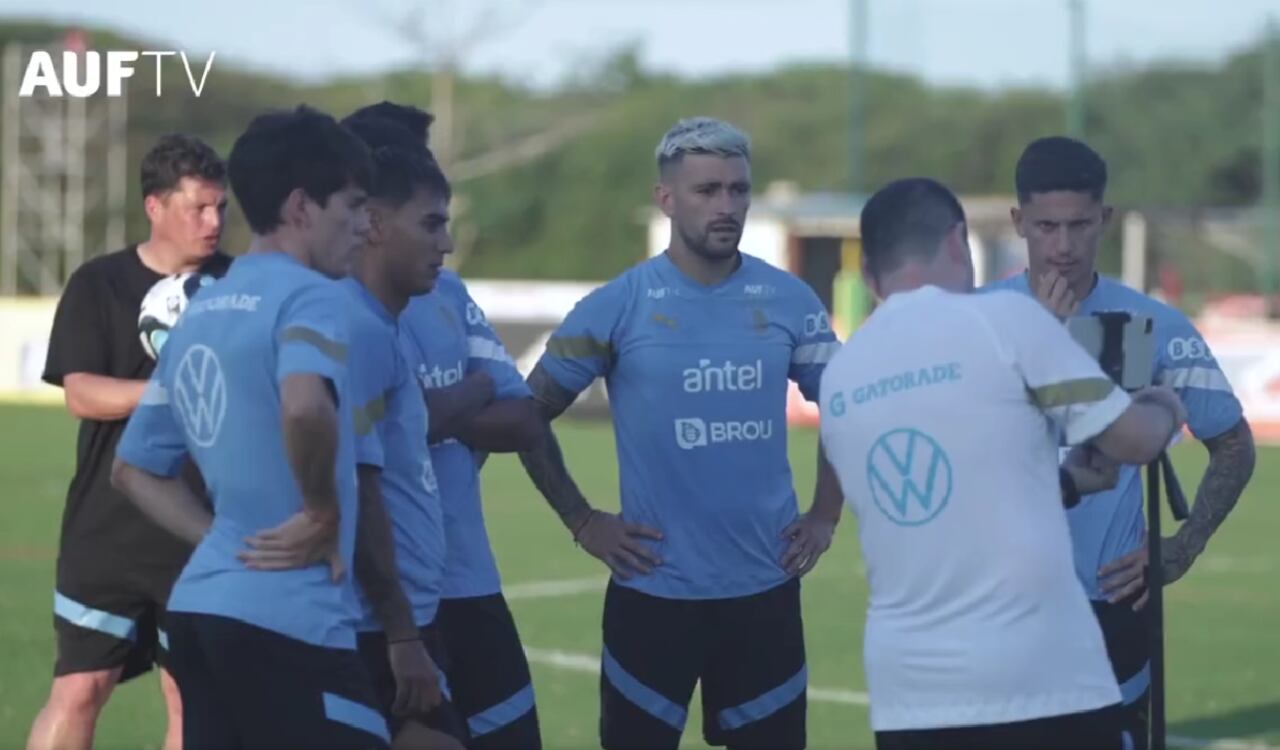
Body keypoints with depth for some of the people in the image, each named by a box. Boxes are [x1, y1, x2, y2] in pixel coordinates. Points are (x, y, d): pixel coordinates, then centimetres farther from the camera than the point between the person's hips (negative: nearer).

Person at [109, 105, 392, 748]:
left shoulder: (198, 314, 17)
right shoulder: (311, 297, -9)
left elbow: (133, 469, 22)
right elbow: (305, 408, -31)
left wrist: (227, 542, 14)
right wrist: (324, 516, -16)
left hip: (200, 604, 9)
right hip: (286, 619, -9)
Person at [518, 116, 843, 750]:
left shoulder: (789, 301, 2)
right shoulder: (618, 306, -6)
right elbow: (529, 415, 2)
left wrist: (825, 516, 8)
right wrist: (582, 522, -3)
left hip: (766, 588, 2)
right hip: (654, 591, -2)